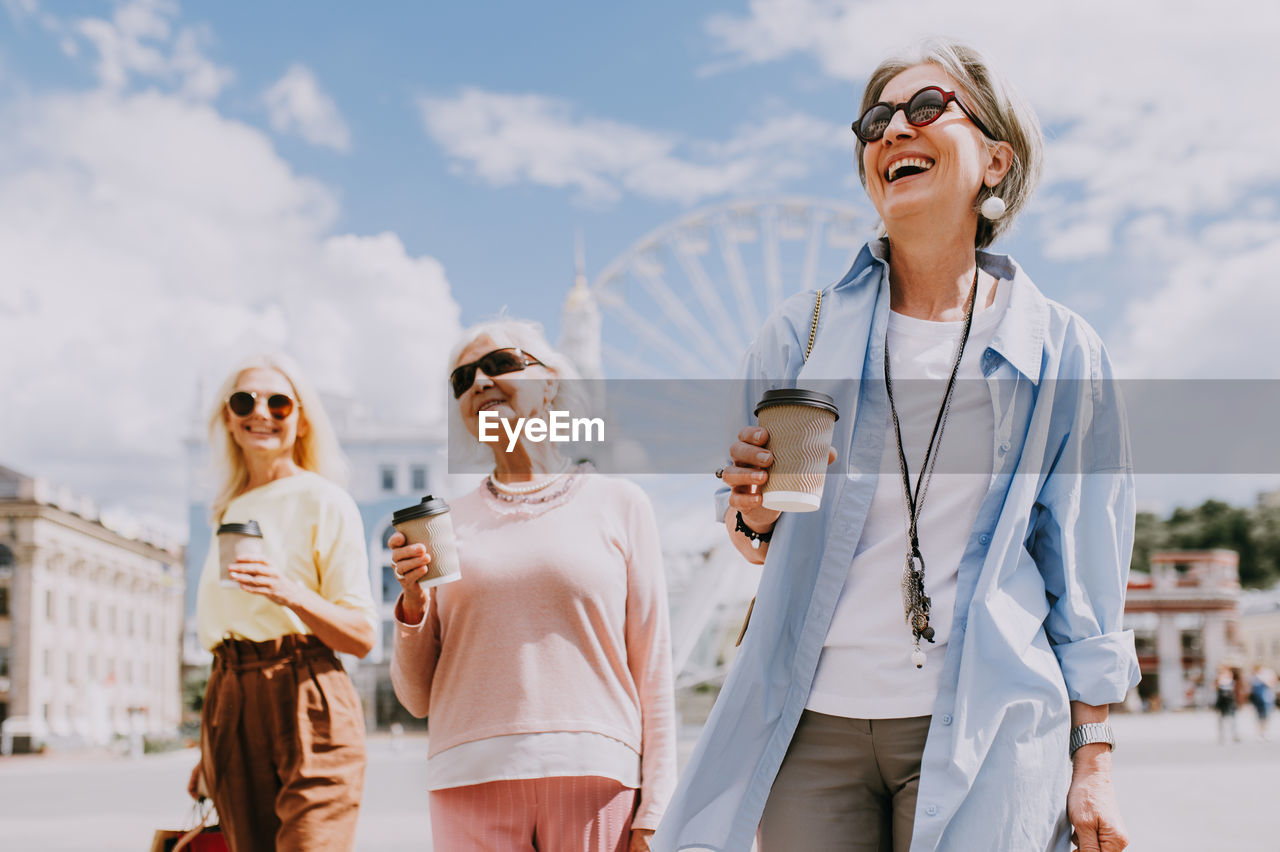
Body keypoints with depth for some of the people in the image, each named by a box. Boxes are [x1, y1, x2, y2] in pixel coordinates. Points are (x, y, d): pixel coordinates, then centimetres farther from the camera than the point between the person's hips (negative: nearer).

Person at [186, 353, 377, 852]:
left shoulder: (322, 500, -1)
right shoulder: (228, 512, 17)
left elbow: (362, 635, -6)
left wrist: (290, 593, -24)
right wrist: (208, 752, 19)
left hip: (307, 705, -6)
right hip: (232, 708, 6)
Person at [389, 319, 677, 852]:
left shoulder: (618, 505, 8)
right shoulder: (446, 523, 12)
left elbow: (653, 673, 5)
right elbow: (417, 698, 13)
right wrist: (414, 605, -4)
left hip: (593, 774, -1)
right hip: (472, 779, 2)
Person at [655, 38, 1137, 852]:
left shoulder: (1060, 352, 3)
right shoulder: (804, 334, 6)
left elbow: (1083, 576, 5)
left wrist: (1094, 760, 1)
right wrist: (758, 515, -9)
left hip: (985, 725, -1)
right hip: (815, 722, 2)